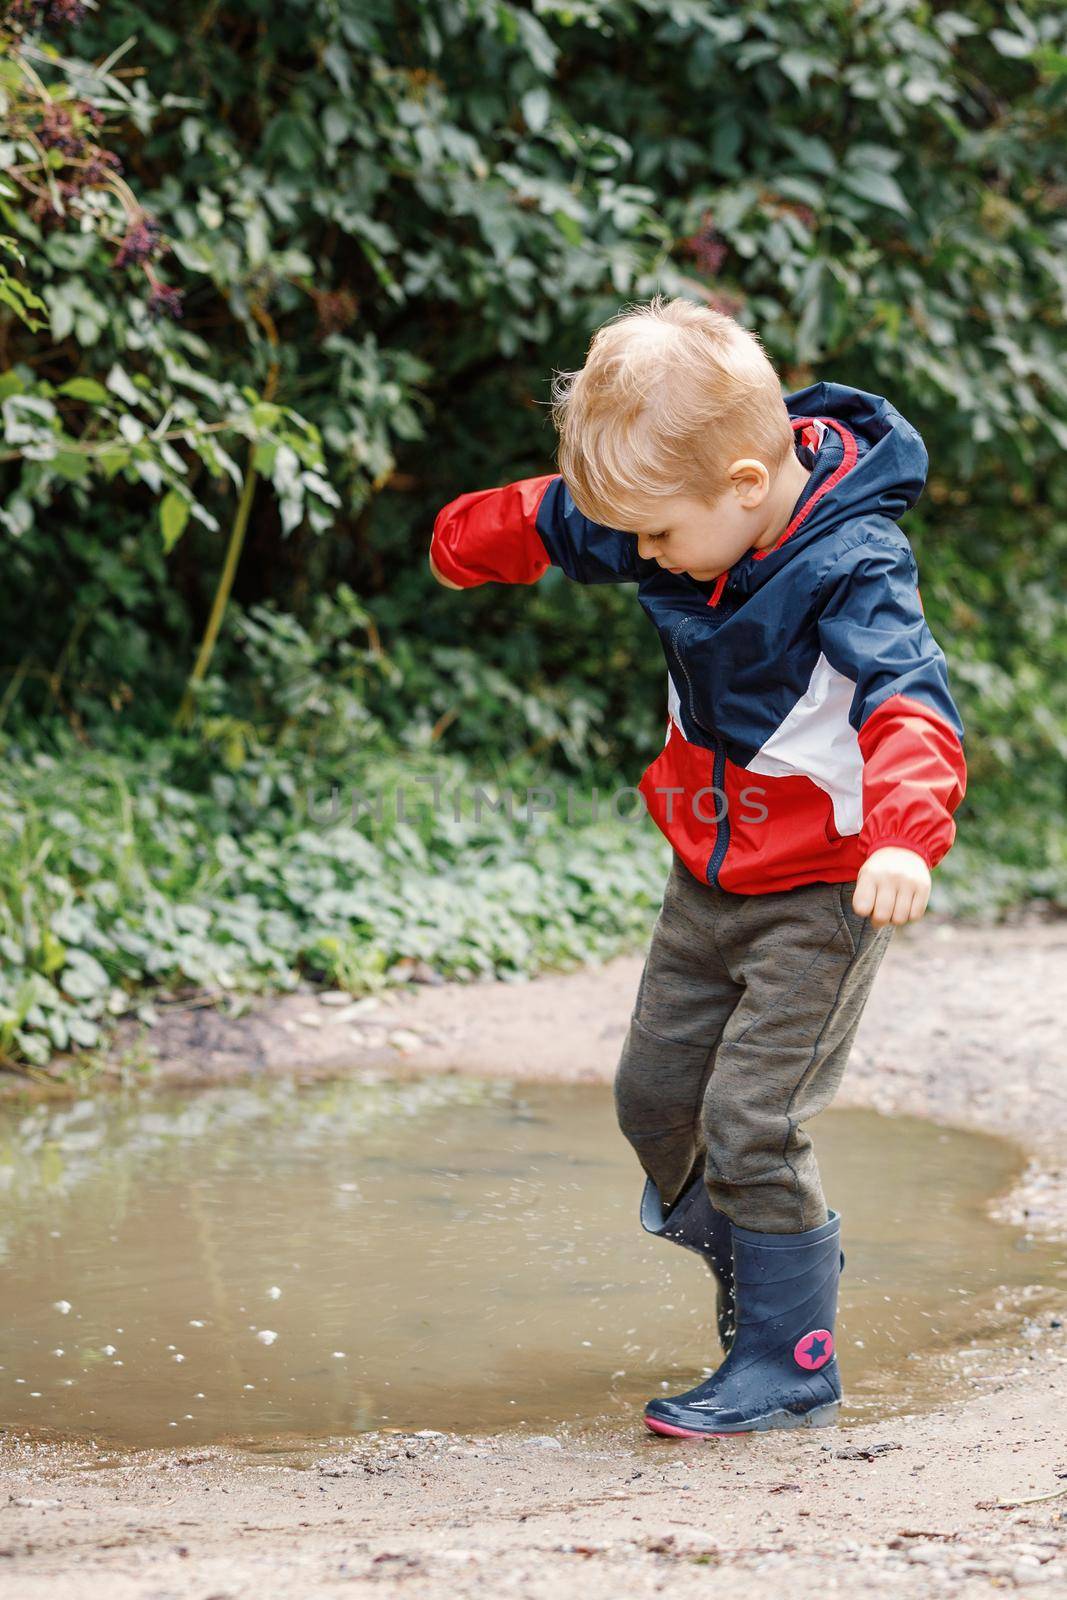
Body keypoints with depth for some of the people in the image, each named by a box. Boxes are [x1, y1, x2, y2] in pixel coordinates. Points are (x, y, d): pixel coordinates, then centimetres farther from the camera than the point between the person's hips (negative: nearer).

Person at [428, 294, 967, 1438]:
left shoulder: (853, 569, -27)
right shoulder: (694, 517, -6)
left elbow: (909, 705, -41)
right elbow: (552, 522, 14)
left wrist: (904, 832, -59)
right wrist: (468, 541, 33)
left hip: (820, 891, -7)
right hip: (707, 878, 7)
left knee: (749, 1123, -12)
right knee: (654, 1094, 14)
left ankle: (789, 1364, 1)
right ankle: (728, 1236, 41)